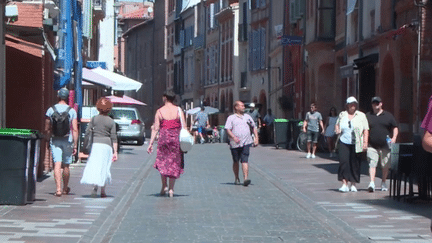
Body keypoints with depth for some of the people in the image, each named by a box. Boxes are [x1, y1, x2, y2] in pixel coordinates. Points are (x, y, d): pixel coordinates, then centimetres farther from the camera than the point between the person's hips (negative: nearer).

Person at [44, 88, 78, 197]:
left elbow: (47, 129, 4)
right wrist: (75, 145, -3)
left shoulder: (51, 110, 0)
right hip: (67, 140, 0)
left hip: (55, 140, 0)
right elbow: (75, 129, -7)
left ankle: (58, 189, -20)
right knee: (66, 165, 13)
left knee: (57, 164, -6)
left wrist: (50, 139, 20)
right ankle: (65, 189, 29)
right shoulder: (72, 111, -3)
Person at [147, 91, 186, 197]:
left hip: (164, 138, 0)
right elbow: (184, 127, -3)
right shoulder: (178, 110, 2)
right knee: (174, 164, 7)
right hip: (176, 138, 1)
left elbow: (156, 129, -3)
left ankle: (164, 186, 7)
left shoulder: (159, 111, 0)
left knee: (162, 162, 15)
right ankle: (171, 189, 3)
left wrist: (151, 143, -1)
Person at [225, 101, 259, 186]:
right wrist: (234, 137, -22)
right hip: (235, 144, -1)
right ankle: (236, 178, 27)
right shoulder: (231, 118, 4)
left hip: (246, 143, 1)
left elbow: (254, 127, 24)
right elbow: (228, 129, -6)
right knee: (236, 161, 10)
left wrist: (256, 137, 12)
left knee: (244, 161, -13)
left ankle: (246, 179, -22)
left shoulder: (247, 117, 16)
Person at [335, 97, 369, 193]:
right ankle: (344, 184, -11)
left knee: (355, 164, 2)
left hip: (357, 144, -1)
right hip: (344, 142, 1)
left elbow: (366, 130, 4)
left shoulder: (361, 115, 6)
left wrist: (365, 142, -5)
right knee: (343, 162, -11)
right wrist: (337, 130, 2)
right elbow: (337, 124, 26)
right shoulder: (342, 115, 12)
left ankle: (353, 185, 13)